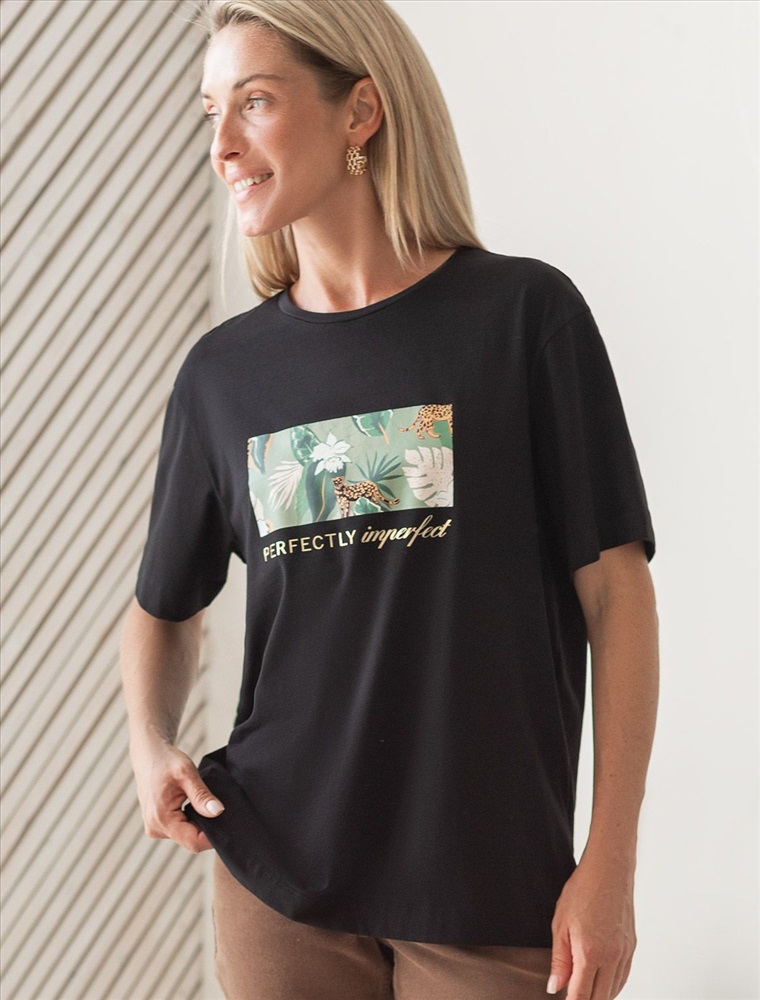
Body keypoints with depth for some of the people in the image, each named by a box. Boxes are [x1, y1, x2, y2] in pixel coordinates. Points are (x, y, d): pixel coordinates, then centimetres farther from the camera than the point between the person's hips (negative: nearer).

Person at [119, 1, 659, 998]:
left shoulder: (524, 315, -6)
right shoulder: (223, 373, 4)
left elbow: (615, 589, -6)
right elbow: (166, 608, 16)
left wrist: (610, 862, -9)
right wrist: (152, 747, -4)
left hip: (496, 884, -3)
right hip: (279, 878, 3)